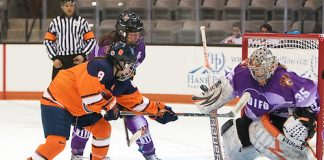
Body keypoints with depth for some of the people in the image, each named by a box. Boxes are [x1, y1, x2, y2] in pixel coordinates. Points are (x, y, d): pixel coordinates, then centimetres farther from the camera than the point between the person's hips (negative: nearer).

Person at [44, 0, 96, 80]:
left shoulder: (82, 21, 8)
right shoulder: (55, 22, 8)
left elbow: (91, 40, 8)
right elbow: (48, 41, 9)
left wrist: (83, 55, -6)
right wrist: (54, 58, -2)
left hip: (78, 60, 0)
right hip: (60, 61, 0)